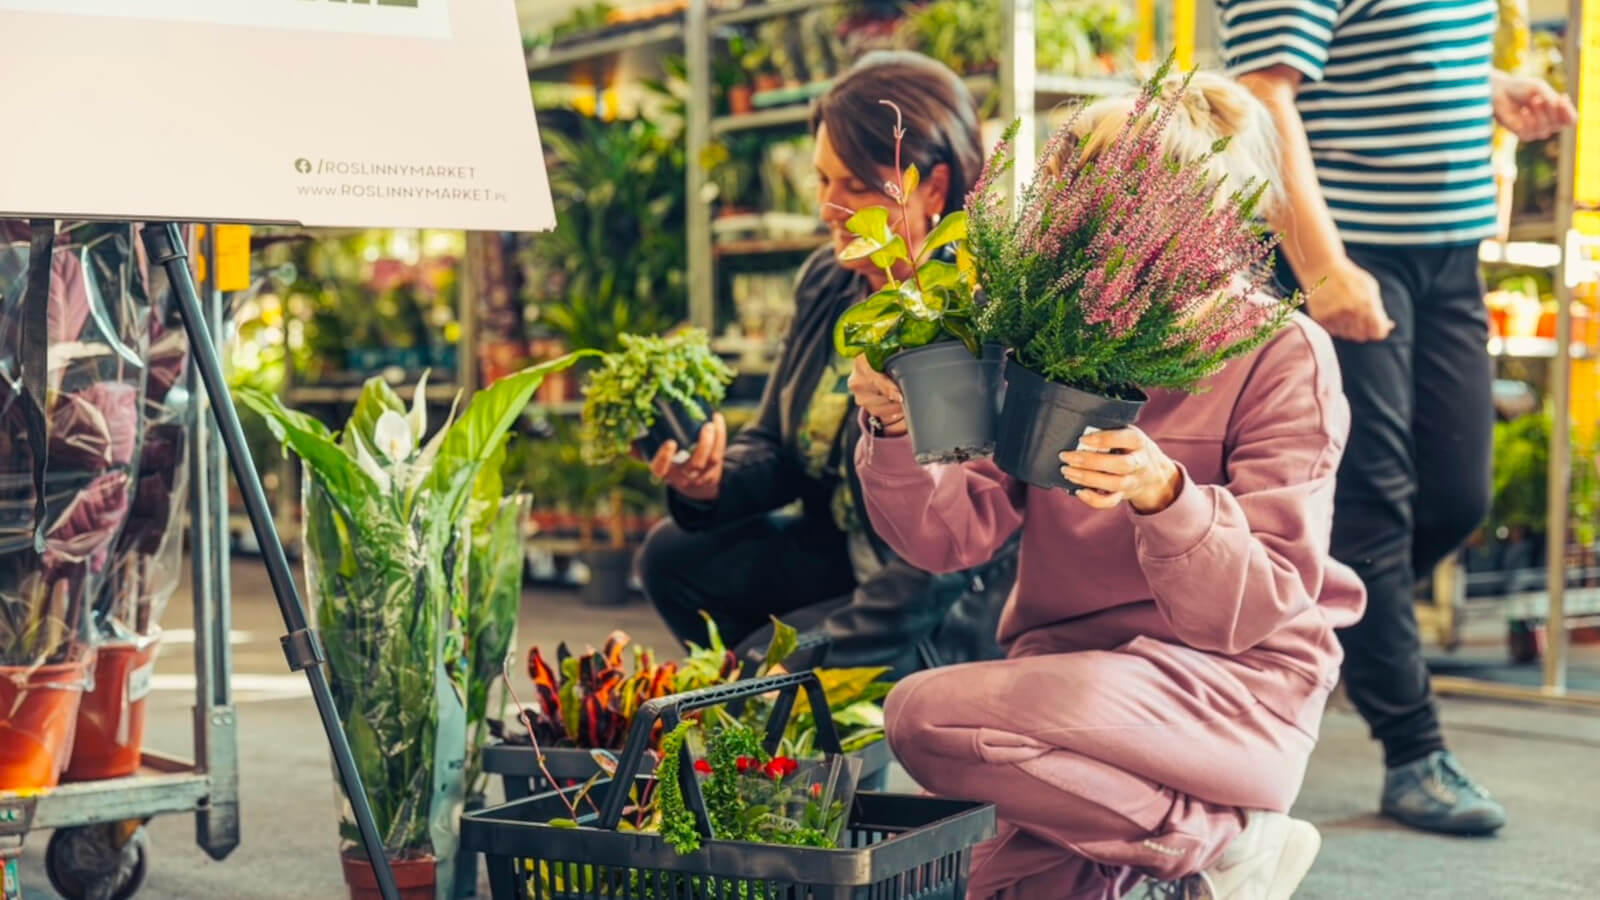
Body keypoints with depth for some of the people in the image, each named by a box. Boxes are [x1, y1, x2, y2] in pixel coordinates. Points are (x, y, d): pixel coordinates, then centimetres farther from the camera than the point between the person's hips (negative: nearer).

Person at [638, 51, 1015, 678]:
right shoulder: (826, 281, 2)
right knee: (674, 556, -3)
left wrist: (831, 649, -29)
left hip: (958, 615, -8)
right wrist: (713, 480, -13)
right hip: (846, 554, 9)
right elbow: (776, 450, 11)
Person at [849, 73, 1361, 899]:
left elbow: (1248, 611, -15)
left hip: (1231, 685, -5)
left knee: (930, 715, -26)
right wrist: (897, 434, -21)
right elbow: (951, 535, -2)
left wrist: (1164, 496, -34)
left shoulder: (1280, 355, -9)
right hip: (1070, 669, 6)